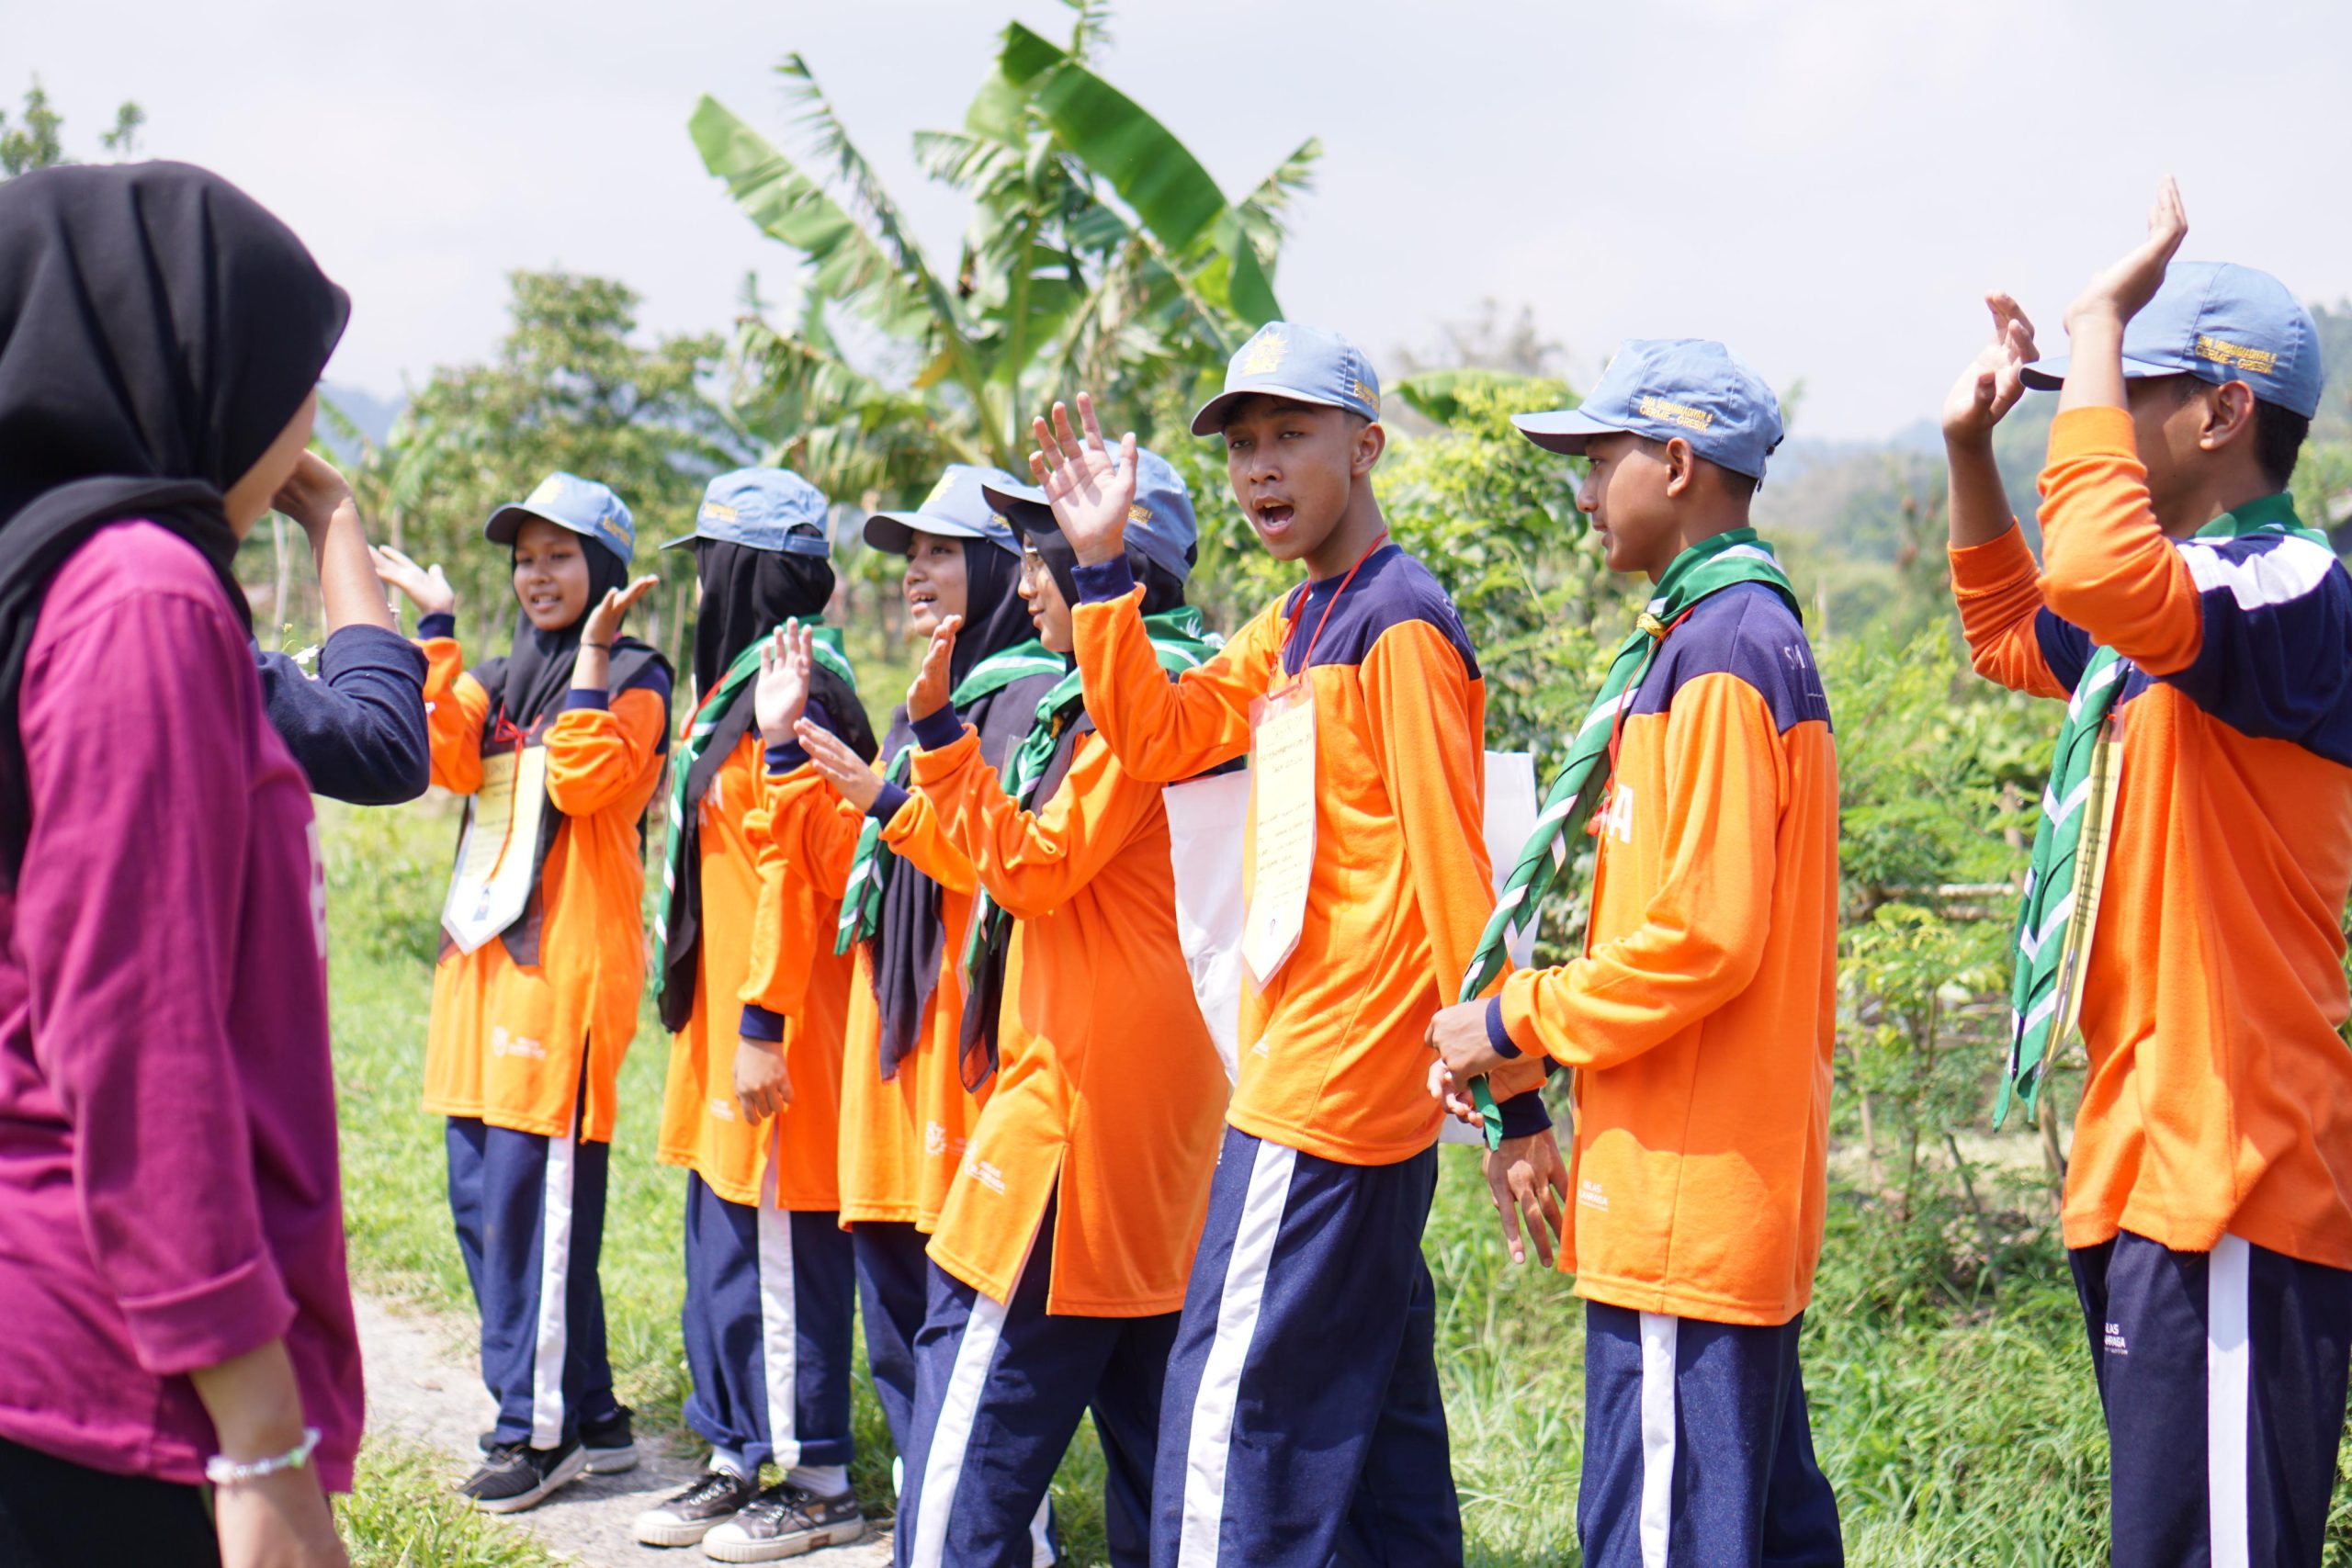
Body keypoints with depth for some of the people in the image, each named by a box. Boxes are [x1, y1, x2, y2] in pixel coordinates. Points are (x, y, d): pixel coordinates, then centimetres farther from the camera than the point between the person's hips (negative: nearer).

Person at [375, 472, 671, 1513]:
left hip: (568, 957, -8)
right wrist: (436, 629, -2)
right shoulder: (500, 680, 19)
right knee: (482, 1194, 9)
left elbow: (580, 781, -18)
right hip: (484, 954, 8)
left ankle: (540, 1427, 0)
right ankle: (589, 1416, 17)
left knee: (531, 1194, -9)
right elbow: (449, 761, -1)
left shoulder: (635, 680, -1)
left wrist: (593, 652, -17)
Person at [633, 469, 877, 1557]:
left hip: (774, 1023, -10)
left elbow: (795, 874, -21)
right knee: (721, 1244, 15)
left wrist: (763, 1023, -22)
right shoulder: (736, 686, 15)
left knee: (782, 1252, -3)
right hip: (723, 1017, 10)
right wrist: (720, 1019, 19)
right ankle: (739, 1457, 25)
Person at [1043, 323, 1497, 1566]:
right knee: (1382, 1429, 15)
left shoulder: (1401, 627, -14)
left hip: (1323, 1098, -10)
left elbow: (1453, 868, -16)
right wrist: (1103, 564, 6)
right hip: (1331, 1095, 10)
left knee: (1230, 1423, -6)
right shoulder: (1290, 631, 14)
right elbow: (1156, 735, 14)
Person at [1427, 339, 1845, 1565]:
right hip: (1737, 1190, 11)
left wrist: (1513, 1023, -10)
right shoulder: (1749, 636, 18)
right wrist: (1540, 1107, 19)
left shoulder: (1720, 650, -14)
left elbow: (1700, 938, -21)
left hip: (1688, 1195, -11)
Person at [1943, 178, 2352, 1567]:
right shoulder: (2188, 606, 15)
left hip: (2234, 1183, -11)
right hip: (2153, 1175, 11)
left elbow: (2099, 571, -36)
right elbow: (2014, 632, 35)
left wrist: (2099, 325, -22)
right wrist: (1973, 452, 21)